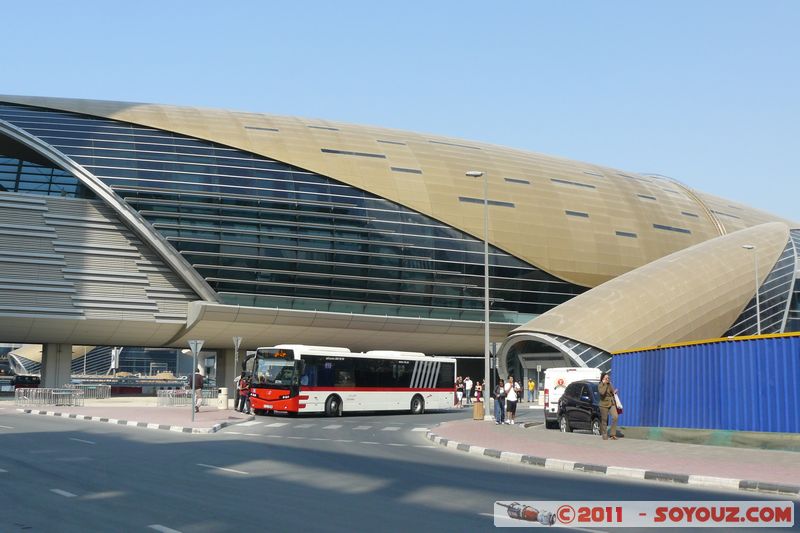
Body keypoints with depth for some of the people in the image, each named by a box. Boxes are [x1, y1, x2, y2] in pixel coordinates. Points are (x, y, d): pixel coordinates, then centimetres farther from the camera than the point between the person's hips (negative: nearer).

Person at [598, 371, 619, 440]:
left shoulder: (610, 384, 12)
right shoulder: (600, 386, -6)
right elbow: (602, 392, -27)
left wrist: (614, 392, 5)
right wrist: (604, 384, -21)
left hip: (612, 404, 4)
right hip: (604, 405, -4)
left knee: (615, 417, -15)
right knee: (604, 420, 2)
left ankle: (613, 434, -9)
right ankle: (604, 435, 16)